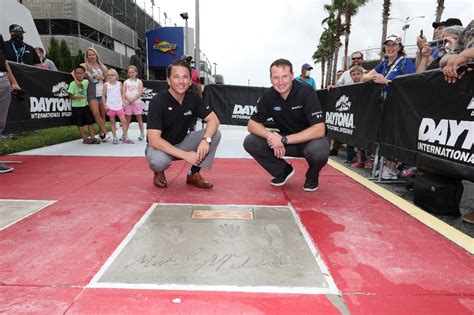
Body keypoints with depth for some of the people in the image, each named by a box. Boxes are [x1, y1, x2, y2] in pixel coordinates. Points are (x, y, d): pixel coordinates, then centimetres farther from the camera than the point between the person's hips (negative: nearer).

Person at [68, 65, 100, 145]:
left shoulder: (86, 82, 5)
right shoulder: (72, 84, -8)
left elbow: (79, 84, -10)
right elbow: (71, 96, -9)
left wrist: (74, 77, -1)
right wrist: (80, 97, -18)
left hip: (85, 105, 3)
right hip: (76, 106, -3)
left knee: (90, 121, 1)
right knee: (80, 123, 4)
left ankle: (92, 137, 6)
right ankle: (85, 138, 11)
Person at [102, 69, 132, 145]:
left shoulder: (119, 83, 4)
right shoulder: (106, 84, -1)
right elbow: (103, 95, 3)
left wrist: (123, 102, 1)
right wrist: (105, 105, -5)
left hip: (119, 106, 1)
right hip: (110, 106, -1)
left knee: (124, 121, -2)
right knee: (112, 122, 5)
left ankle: (125, 137, 5)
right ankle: (115, 138, 13)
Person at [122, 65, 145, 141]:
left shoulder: (139, 81, 4)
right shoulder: (126, 82, 10)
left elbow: (140, 92, -7)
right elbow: (124, 92, 1)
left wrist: (133, 99, -17)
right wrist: (129, 99, -16)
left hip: (137, 102, -2)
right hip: (128, 103, 2)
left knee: (139, 118, 1)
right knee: (127, 118, 7)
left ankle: (142, 133, 6)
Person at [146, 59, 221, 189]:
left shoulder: (193, 97, -8)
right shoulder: (158, 101, -23)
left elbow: (213, 119, -10)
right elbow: (154, 140, -29)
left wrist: (206, 139, -31)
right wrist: (185, 155, -34)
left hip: (182, 143, 5)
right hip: (160, 147, -4)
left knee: (215, 134, -15)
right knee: (158, 160, -39)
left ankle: (194, 174, -2)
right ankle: (159, 172, 0)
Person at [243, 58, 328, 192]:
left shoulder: (306, 92, -21)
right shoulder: (268, 96, -9)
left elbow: (319, 130, -28)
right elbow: (252, 124, -7)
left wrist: (284, 140, -32)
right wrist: (271, 136, -27)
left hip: (309, 140, -3)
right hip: (284, 140, 4)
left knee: (319, 150, -38)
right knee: (250, 142, -16)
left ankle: (312, 176, 0)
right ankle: (284, 171, 6)